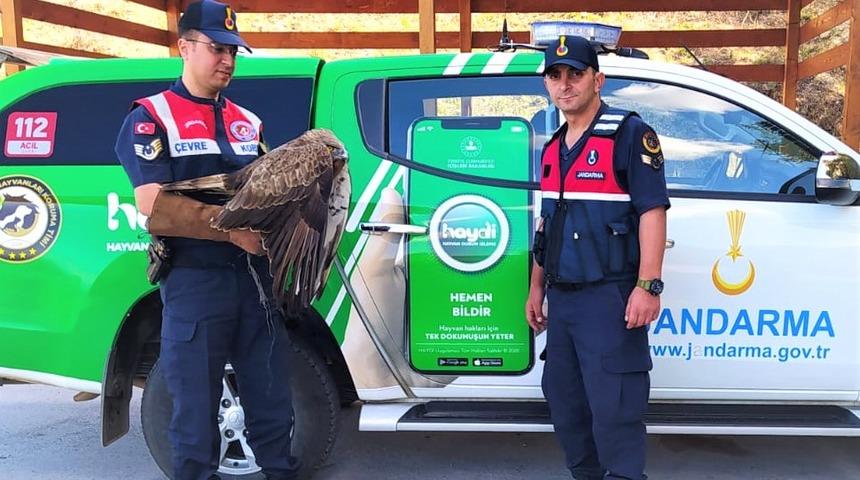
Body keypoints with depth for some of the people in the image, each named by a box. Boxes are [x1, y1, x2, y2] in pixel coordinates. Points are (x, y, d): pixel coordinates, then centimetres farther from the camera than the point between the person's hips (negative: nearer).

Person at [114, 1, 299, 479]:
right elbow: (153, 206, -12)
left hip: (256, 275, 5)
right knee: (196, 410, 5)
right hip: (195, 280, -5)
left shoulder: (247, 122, 16)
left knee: (272, 401, 13)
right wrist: (233, 228, -19)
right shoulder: (151, 116, 0)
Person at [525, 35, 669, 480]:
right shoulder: (553, 147, 15)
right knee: (563, 399, 16)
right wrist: (536, 287, 19)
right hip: (561, 297, 8)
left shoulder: (629, 134, -7)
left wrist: (648, 285, -21)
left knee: (614, 408, -4)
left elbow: (652, 211, -14)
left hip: (609, 296, -8)